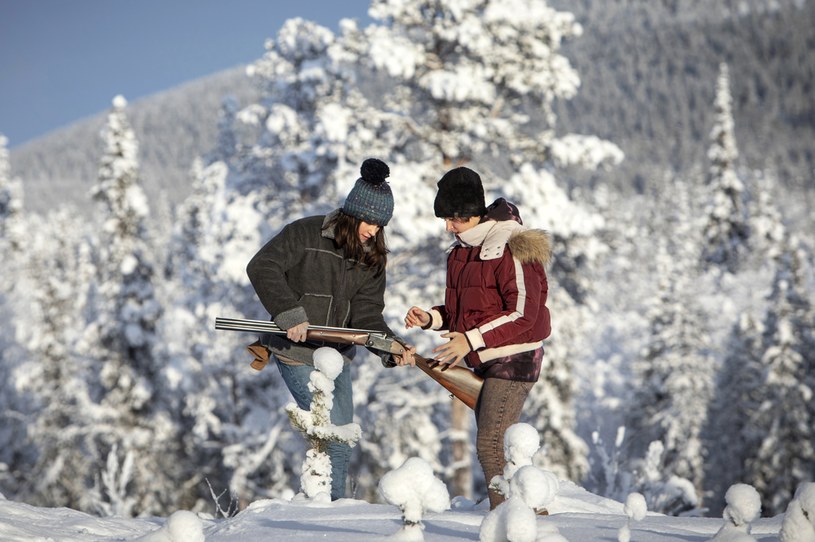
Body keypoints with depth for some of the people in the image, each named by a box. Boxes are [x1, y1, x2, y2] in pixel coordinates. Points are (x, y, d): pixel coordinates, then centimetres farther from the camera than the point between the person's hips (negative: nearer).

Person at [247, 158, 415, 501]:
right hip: (297, 353, -6)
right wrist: (289, 314, -26)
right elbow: (262, 267, -17)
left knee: (342, 440, 10)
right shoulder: (305, 234, -12)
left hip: (338, 354, 6)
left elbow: (366, 315, -4)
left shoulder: (372, 259, 4)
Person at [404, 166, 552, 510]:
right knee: (492, 447, 11)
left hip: (513, 360, -9)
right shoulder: (462, 251, 11)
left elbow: (523, 313, -19)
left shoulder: (510, 247, -16)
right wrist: (431, 319, -1)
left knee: (490, 446, -15)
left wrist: (471, 340, -21)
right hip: (485, 363, 9)